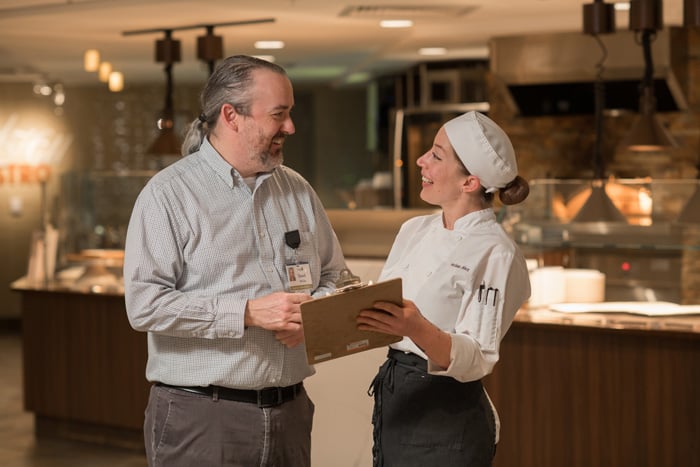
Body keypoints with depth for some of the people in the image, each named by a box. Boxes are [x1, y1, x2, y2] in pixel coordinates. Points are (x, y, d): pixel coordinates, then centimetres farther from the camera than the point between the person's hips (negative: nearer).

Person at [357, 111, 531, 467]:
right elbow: (380, 309, 10)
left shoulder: (495, 253, -15)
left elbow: (475, 361, -20)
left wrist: (417, 330, -35)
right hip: (394, 409, 7)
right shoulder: (415, 230, 7)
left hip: (446, 421, -7)